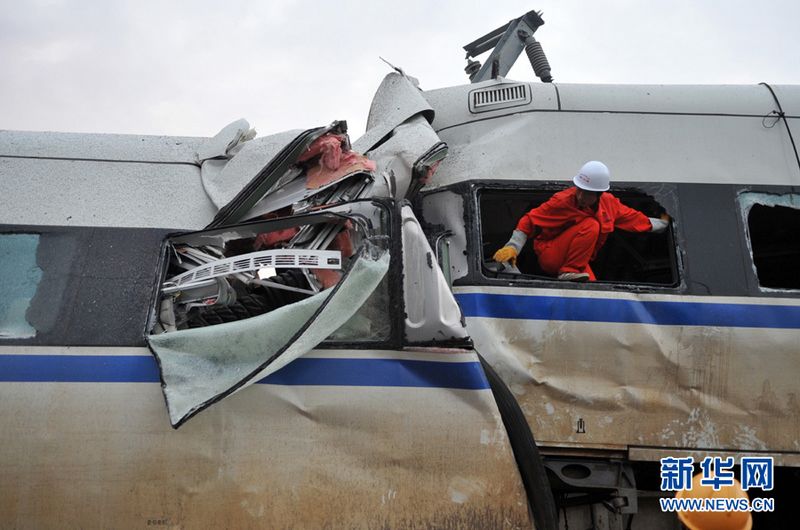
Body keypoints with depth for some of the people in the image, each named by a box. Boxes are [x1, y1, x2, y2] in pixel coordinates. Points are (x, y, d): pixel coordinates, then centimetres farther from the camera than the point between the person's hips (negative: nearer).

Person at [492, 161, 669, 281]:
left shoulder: (609, 203, -4)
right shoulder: (563, 201, -20)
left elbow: (634, 218, 12)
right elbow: (530, 220, -18)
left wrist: (663, 222, 22)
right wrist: (513, 247, -29)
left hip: (579, 260, 7)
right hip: (550, 258, -7)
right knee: (590, 225, -26)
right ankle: (568, 274, -24)